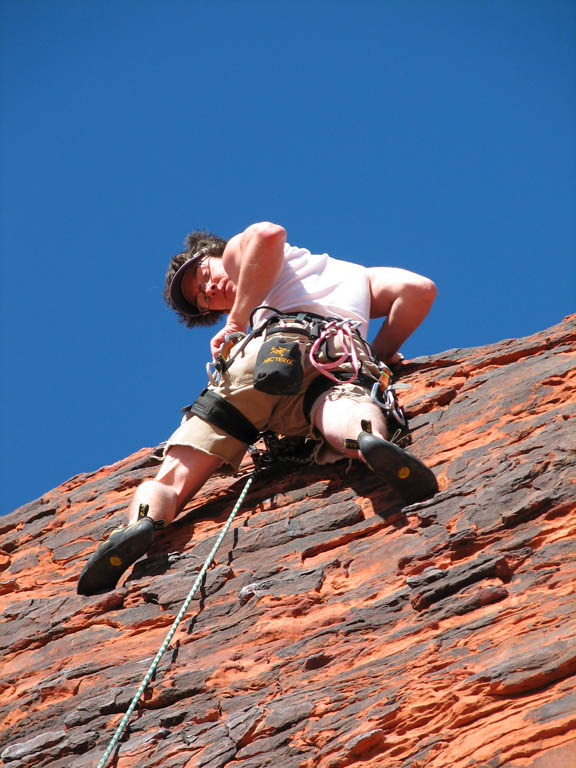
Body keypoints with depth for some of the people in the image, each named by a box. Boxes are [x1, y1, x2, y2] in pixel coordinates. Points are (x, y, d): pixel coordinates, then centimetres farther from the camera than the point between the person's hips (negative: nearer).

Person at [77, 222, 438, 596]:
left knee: (171, 480, -3)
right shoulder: (356, 275, 44)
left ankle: (144, 521, -34)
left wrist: (236, 321, 10)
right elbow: (420, 289, 28)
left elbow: (267, 234, 4)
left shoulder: (239, 252, 30)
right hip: (346, 361, 3)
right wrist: (381, 355, 35)